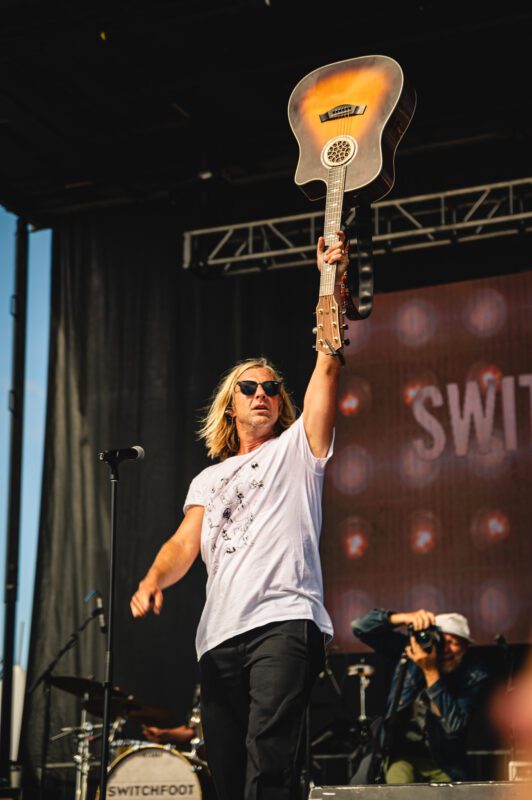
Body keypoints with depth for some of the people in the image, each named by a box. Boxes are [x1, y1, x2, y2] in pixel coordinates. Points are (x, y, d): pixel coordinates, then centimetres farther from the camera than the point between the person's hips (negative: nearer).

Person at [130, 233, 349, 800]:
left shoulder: (296, 449, 14)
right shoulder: (209, 480, 26)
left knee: (268, 753, -22)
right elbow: (185, 543, 13)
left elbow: (328, 368, 4)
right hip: (220, 632, 5)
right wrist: (153, 579, -10)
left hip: (285, 619, -5)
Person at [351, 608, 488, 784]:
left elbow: (453, 725, -25)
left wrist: (431, 672, -30)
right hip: (402, 753, 0)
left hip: (443, 762, 0)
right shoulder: (413, 650, -9)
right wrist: (404, 617, -28)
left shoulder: (474, 676, -12)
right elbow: (360, 628, -12)